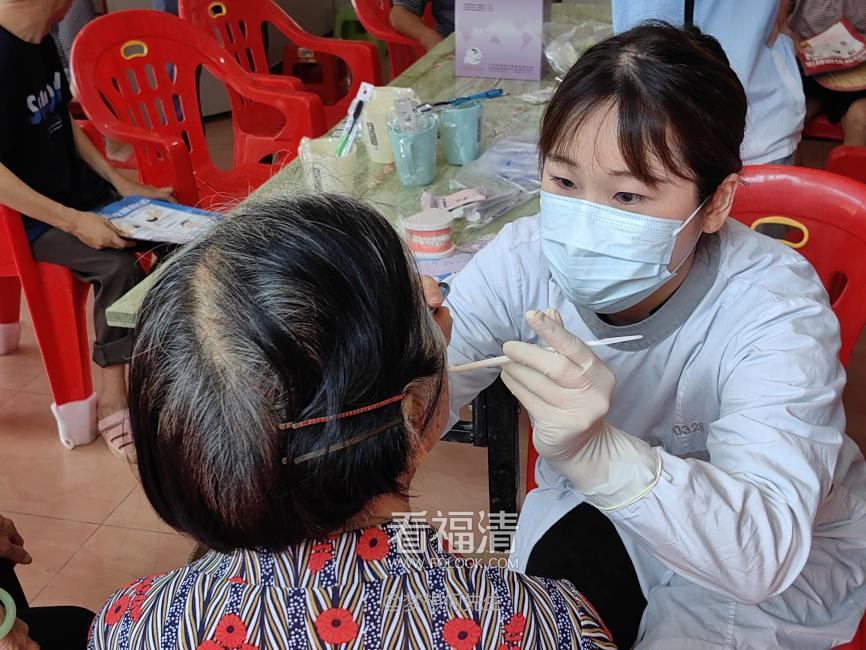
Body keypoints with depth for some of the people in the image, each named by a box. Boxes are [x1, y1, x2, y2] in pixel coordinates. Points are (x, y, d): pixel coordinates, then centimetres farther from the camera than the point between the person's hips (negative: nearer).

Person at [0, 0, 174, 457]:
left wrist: (120, 183, 8)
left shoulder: (40, 43, 4)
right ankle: (112, 400, -15)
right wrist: (73, 222, -27)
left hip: (81, 192, 8)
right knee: (117, 265, -29)